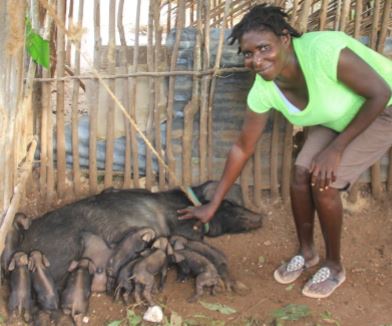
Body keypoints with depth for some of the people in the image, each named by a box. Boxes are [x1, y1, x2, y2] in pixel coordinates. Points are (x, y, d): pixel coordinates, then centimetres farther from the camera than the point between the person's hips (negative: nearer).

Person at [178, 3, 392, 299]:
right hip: (335, 118, 5)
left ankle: (334, 266, 8)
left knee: (324, 182, -15)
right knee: (301, 174, -8)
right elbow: (243, 148, -8)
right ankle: (306, 252, 19)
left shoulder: (324, 51, -39)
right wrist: (213, 205, -5)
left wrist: (336, 148, -23)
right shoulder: (263, 91, -20)